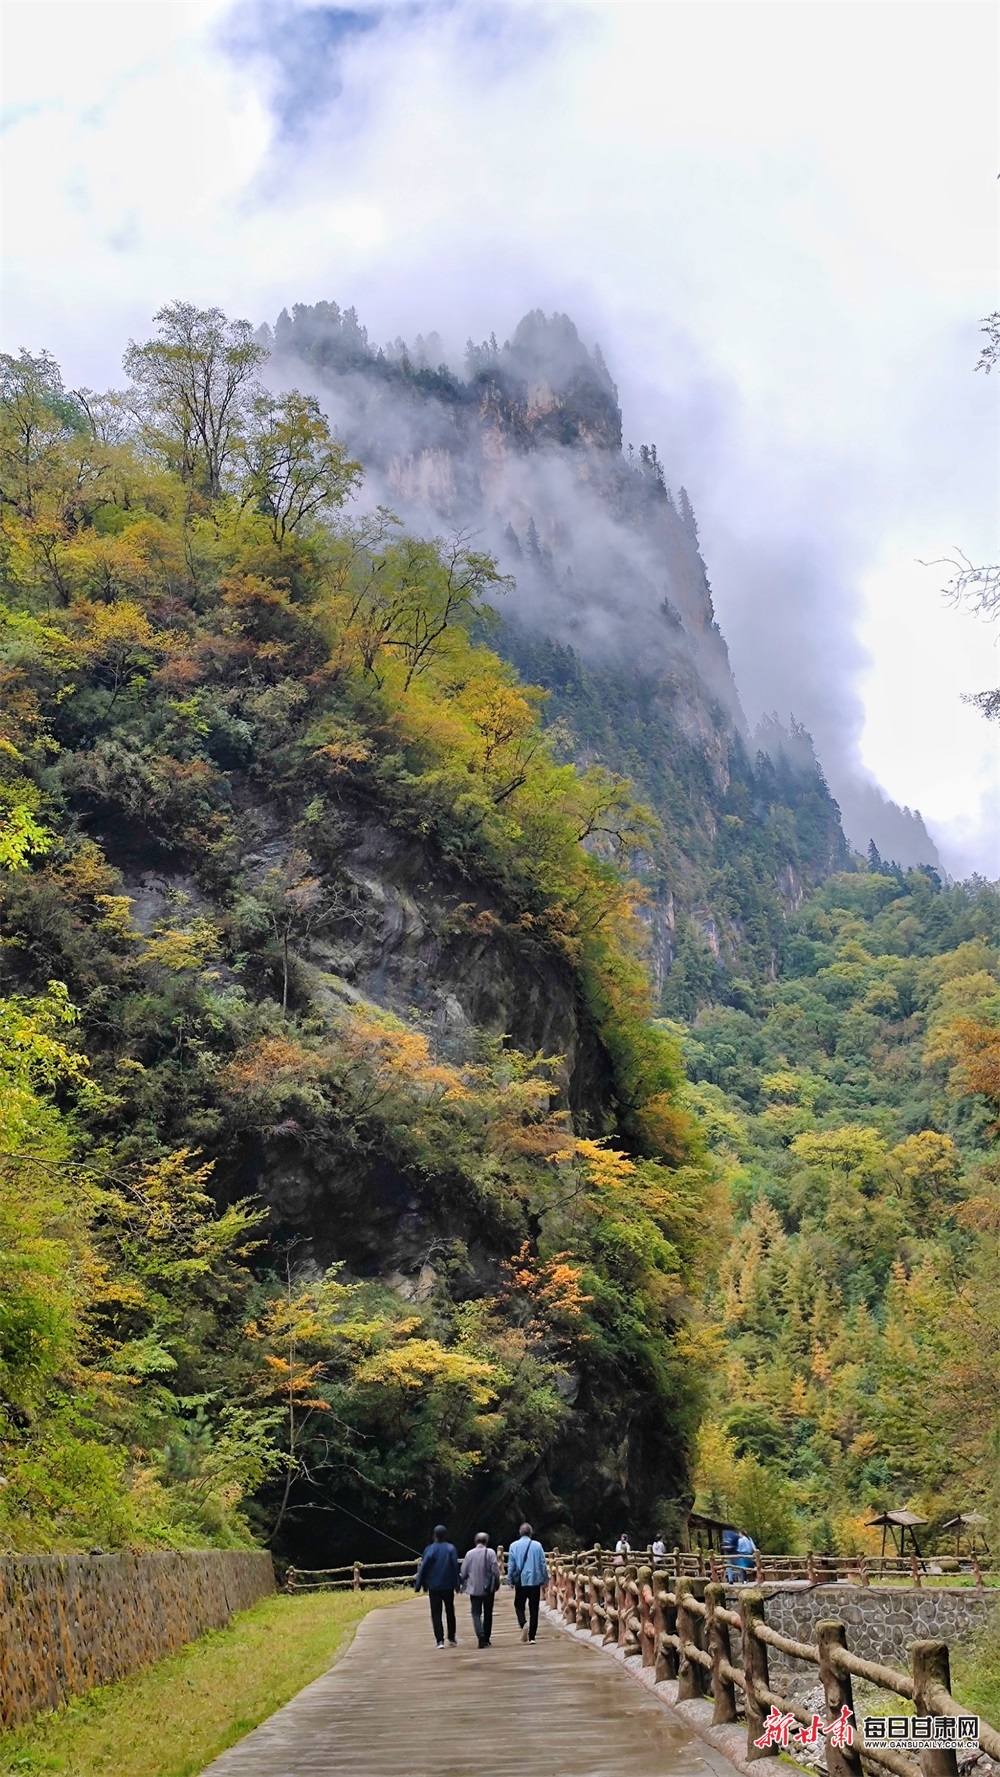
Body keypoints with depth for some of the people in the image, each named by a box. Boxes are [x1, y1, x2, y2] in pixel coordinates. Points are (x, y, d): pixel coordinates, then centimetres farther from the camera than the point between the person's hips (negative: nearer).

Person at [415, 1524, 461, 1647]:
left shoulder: (429, 1549, -6)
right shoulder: (451, 1548, -4)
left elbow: (423, 1568, -5)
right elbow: (455, 1566, -5)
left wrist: (420, 1584, 2)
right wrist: (457, 1584, 1)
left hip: (434, 1587, -1)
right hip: (448, 1586, 1)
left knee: (436, 1614, 4)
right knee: (450, 1612, 18)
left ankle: (440, 1640, -5)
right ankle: (451, 1638, 22)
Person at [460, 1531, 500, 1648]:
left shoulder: (469, 1553, -3)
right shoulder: (490, 1552, -9)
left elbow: (463, 1572, 2)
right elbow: (495, 1570, -10)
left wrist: (464, 1585, 17)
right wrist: (496, 1583, 5)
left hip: (474, 1589, 0)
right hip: (488, 1588, 0)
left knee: (476, 1614, 4)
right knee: (488, 1614, 14)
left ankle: (481, 1636, -17)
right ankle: (486, 1639, 18)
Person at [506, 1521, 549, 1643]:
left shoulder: (513, 1546, -3)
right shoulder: (537, 1545, -2)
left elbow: (511, 1565, -3)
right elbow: (543, 1564, 0)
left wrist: (510, 1580, 4)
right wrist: (545, 1579, 9)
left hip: (520, 1581, 0)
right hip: (535, 1581, 1)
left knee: (519, 1606, 14)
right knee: (533, 1609, 10)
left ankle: (523, 1624, -13)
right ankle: (532, 1636, 7)